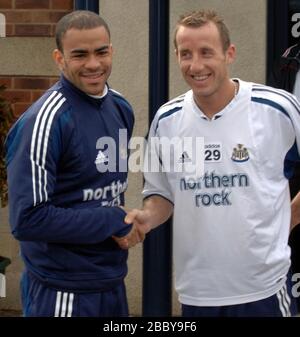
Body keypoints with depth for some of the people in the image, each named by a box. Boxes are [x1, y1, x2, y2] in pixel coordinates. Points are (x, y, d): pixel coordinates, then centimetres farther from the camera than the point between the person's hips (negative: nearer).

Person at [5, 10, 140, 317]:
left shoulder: (120, 107, 5)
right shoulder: (45, 121, -17)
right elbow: (27, 219, -21)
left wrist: (123, 224, 1)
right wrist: (115, 222, -14)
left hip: (113, 281, 7)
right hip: (63, 292, -7)